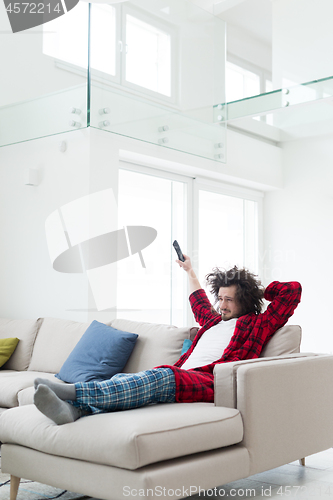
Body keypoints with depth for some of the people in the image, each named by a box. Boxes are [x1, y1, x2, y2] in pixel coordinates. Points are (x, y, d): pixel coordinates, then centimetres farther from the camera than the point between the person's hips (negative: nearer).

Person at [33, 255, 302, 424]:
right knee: (123, 380, -24)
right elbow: (199, 302, 59)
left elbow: (293, 290, 17)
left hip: (211, 382, -7)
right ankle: (72, 409, -51)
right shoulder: (214, 321, 38)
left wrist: (259, 290, 28)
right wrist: (190, 271, 68)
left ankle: (74, 391, -54)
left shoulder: (256, 324, 19)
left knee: (161, 376, -39)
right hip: (179, 378, 8)